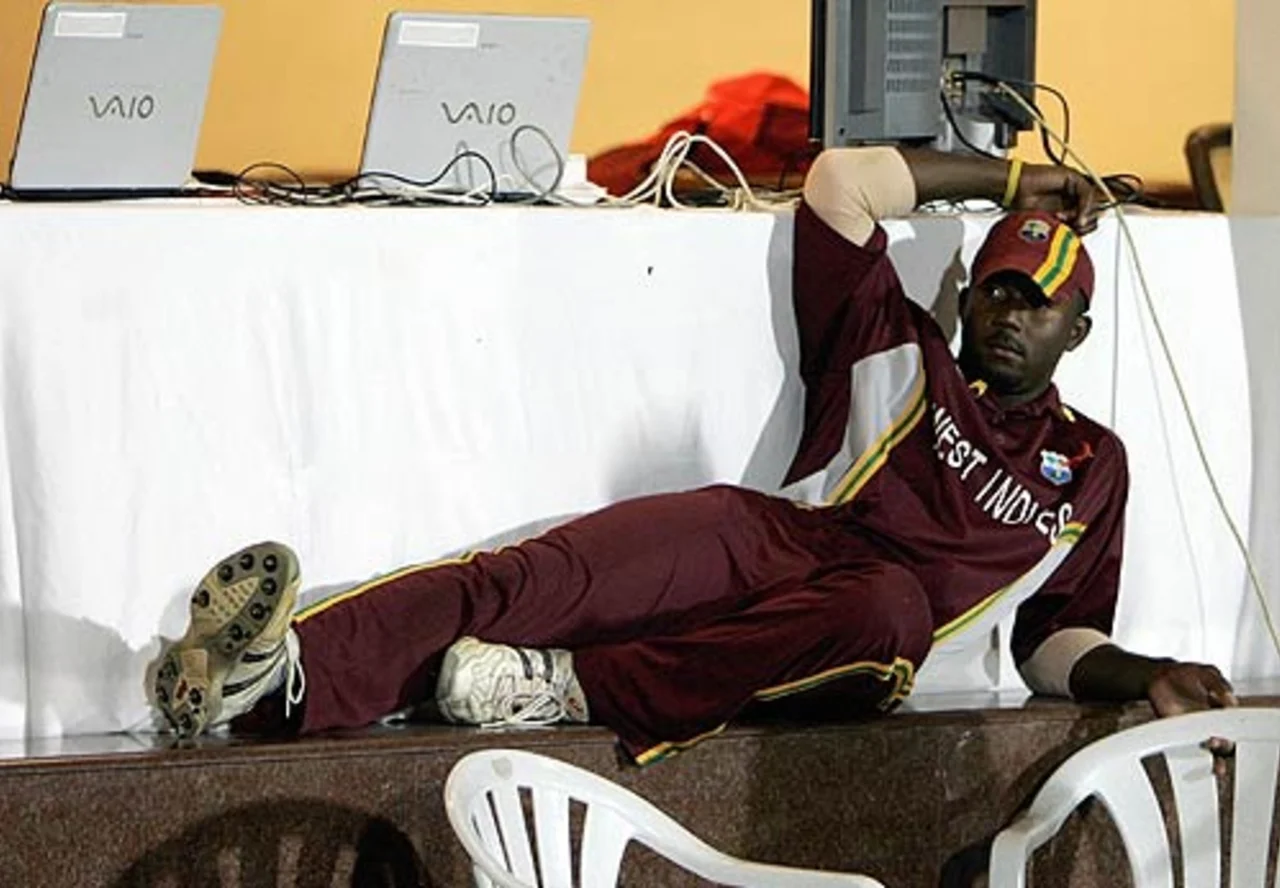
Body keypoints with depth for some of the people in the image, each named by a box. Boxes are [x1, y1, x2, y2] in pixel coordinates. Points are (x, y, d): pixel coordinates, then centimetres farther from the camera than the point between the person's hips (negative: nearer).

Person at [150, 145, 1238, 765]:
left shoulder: (1090, 465, 26)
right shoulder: (900, 357, 22)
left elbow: (1057, 638, 25)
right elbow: (840, 179, 16)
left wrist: (1144, 678, 4)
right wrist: (1007, 181, 27)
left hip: (881, 611, 0)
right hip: (774, 541, 0)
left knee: (885, 608, -42)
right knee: (557, 574, -32)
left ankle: (580, 688, -51)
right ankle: (279, 672, -57)